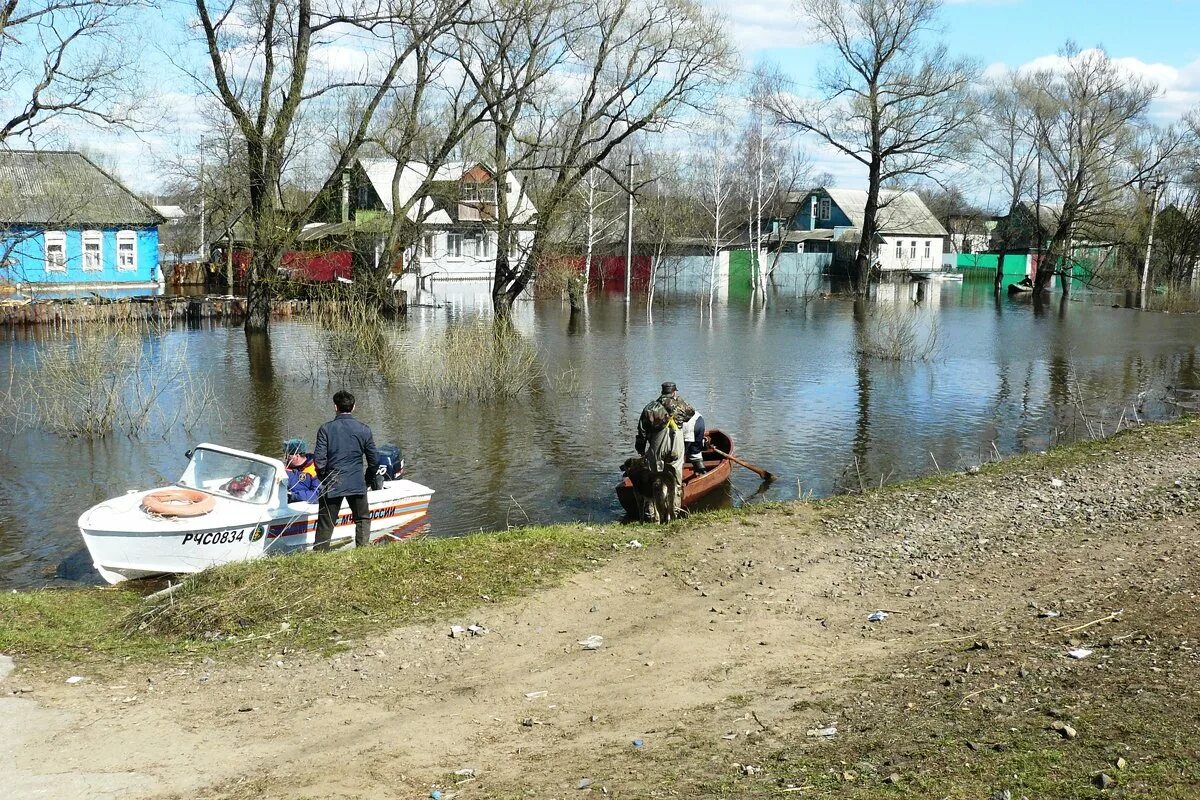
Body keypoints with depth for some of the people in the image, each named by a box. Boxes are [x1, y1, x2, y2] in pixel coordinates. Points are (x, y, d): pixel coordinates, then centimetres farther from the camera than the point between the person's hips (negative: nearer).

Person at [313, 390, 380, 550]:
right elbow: (374, 460, 2)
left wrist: (323, 477, 7)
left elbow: (319, 458, -10)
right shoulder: (364, 430, -1)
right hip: (357, 483, 1)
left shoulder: (326, 429, -6)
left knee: (325, 525, 9)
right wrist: (367, 477, 19)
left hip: (332, 484, -1)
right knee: (363, 520, 17)